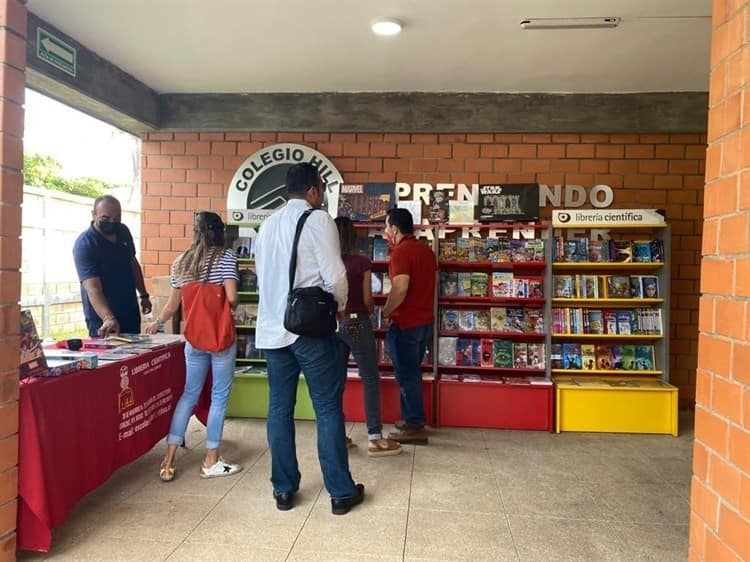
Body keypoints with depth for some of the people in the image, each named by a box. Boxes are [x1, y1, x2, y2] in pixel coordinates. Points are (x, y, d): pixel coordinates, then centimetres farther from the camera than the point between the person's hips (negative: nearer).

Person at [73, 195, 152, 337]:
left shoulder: (123, 231, 1)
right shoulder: (84, 245, -20)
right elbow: (93, 288, -29)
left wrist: (144, 295, 15)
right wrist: (108, 318, -43)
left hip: (131, 314, 6)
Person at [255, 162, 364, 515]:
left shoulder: (267, 225, 13)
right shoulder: (318, 220, -7)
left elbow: (264, 275, 15)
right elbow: (335, 276, -12)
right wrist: (339, 307, 6)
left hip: (272, 327, 6)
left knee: (279, 408, 11)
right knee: (328, 408, 3)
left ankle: (284, 490, 19)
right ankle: (341, 492, 11)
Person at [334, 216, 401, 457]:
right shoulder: (362, 262, -9)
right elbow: (368, 300, -6)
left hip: (332, 323, 4)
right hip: (357, 324, -4)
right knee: (370, 379, 4)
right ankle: (375, 438, 5)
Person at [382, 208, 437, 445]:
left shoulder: (401, 252, -16)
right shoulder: (426, 249, 11)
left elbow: (400, 289, -25)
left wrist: (386, 311, -12)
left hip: (406, 323, -9)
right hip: (426, 320, 9)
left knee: (407, 375, 0)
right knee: (411, 372, 19)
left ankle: (415, 427, 7)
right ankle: (411, 418, 28)